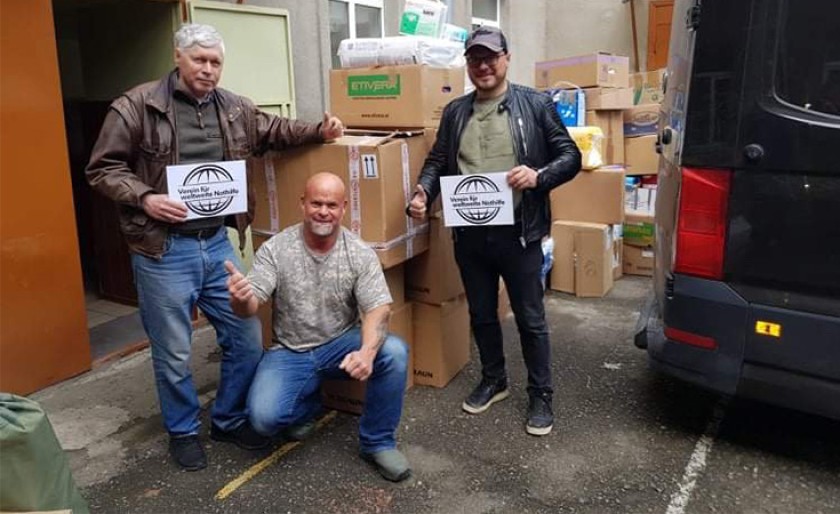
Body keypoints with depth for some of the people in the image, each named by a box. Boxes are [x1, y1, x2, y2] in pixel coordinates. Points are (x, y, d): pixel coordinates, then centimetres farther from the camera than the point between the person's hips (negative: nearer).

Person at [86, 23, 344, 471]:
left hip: (218, 243, 5)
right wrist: (144, 198, -19)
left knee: (246, 337, 11)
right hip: (163, 250, -5)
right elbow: (102, 169, -4)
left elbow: (275, 131, 22)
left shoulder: (236, 109, 7)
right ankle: (183, 431, 32)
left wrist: (318, 131, 6)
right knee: (173, 352, 9)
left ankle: (230, 420, 33)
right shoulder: (137, 106, -7)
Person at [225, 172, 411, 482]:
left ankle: (378, 442, -6)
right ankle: (307, 404, 15)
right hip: (290, 352, 0)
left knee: (394, 352, -29)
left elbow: (378, 308, -18)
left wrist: (367, 351, -39)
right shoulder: (275, 249, -10)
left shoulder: (360, 254, -10)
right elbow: (250, 308, -14)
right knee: (264, 418, -24)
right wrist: (240, 299, -41)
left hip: (342, 344, 0)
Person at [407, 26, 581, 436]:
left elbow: (570, 157, 0)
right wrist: (422, 193, -7)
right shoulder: (455, 112, 9)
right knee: (481, 314, 17)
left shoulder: (535, 104, -2)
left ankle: (541, 395, 23)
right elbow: (437, 162, 12)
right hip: (469, 234, 4)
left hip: (518, 233, -4)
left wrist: (539, 176, -20)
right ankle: (493, 381, 38)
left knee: (530, 318, 7)